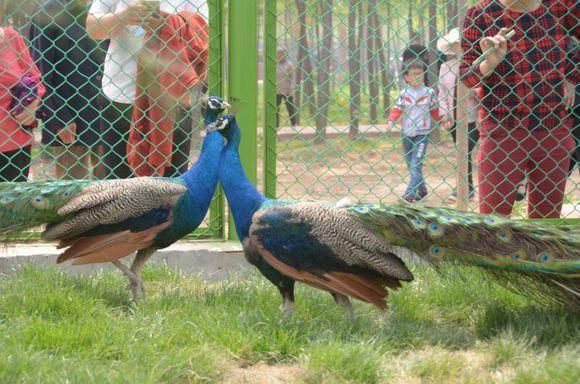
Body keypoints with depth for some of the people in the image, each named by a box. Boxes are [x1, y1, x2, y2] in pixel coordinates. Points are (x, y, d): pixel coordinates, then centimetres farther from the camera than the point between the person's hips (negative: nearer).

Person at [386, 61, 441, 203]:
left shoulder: (429, 93, 0)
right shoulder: (404, 94, 1)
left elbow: (434, 111, 10)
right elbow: (397, 109, -6)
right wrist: (391, 121, -21)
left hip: (422, 133, -3)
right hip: (407, 134, 3)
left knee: (416, 165, -12)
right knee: (411, 166, 12)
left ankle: (410, 194, -17)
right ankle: (422, 190, 28)